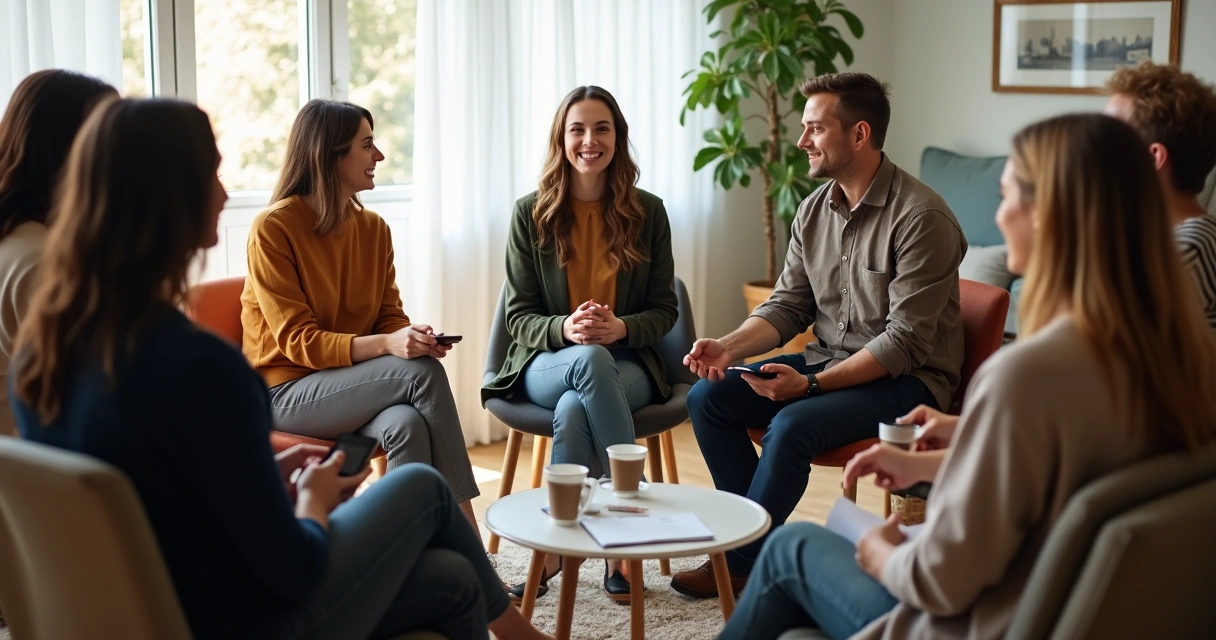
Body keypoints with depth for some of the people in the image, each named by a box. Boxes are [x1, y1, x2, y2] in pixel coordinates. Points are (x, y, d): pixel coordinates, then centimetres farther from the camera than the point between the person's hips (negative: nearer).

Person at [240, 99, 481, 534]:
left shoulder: (374, 228, 6)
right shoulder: (273, 228, -12)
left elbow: (389, 316, 8)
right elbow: (297, 341, -16)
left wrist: (414, 337, -18)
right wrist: (386, 345, -30)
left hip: (353, 384, 5)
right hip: (289, 392, -5)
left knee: (408, 425, -31)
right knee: (421, 372, -28)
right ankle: (467, 532, -22)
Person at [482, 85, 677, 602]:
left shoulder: (647, 211, 4)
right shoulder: (530, 214, 2)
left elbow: (664, 309, 5)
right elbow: (519, 316, 2)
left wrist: (620, 327, -17)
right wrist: (565, 329, -20)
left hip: (627, 363, 0)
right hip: (547, 363, 0)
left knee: (573, 410, -34)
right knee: (591, 361, -37)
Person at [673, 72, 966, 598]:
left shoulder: (921, 217, -20)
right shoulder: (814, 210, 5)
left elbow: (905, 342, -22)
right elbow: (787, 305, 8)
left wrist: (812, 384, -28)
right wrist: (728, 347, -12)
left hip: (907, 379, -8)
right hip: (828, 360, 8)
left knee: (791, 426, -30)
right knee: (708, 397, -8)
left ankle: (738, 562, -9)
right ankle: (757, 536, 0)